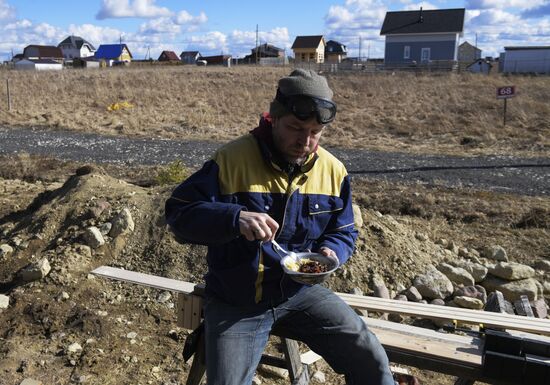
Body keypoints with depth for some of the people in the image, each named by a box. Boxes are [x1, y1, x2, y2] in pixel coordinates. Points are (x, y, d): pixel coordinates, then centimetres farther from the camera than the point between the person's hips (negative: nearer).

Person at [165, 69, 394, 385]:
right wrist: (234, 218, -36)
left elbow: (343, 232, 9)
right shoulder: (231, 159, -16)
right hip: (235, 303, -2)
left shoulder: (333, 170, -2)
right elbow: (179, 214, -18)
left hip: (300, 292, 3)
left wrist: (332, 252, -15)